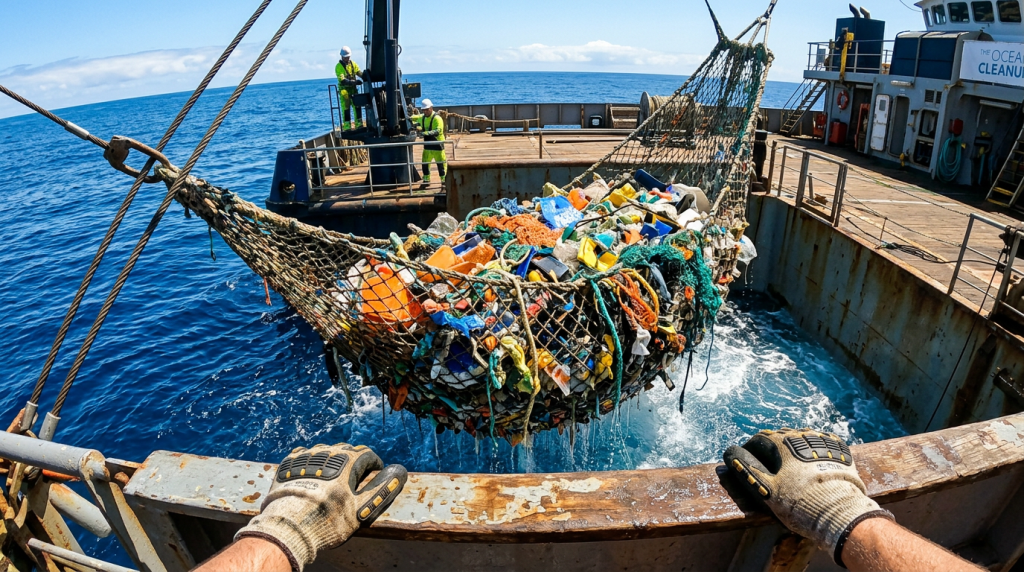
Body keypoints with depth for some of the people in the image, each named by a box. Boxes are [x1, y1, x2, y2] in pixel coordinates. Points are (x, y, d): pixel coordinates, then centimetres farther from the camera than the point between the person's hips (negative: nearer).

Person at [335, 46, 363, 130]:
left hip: (353, 89, 5)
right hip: (344, 90, -5)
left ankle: (359, 124, 11)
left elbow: (360, 73, 2)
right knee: (346, 108, -6)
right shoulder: (339, 66, -8)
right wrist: (354, 82, -32)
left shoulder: (353, 64, 9)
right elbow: (342, 80, -20)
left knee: (357, 106, 3)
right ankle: (347, 127, -4)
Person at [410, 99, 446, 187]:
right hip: (427, 145, 7)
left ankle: (444, 180, 11)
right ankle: (426, 180, 24)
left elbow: (438, 131, -27)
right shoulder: (422, 117, 7)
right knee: (425, 163, 11)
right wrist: (417, 128, 3)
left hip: (437, 145, -7)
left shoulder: (437, 118, -15)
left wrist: (426, 133, -35)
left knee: (441, 164, -1)